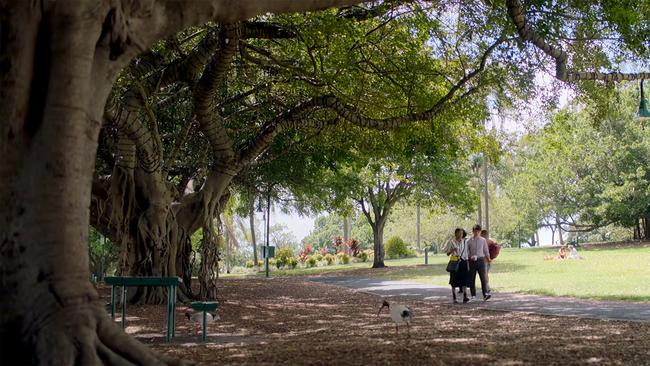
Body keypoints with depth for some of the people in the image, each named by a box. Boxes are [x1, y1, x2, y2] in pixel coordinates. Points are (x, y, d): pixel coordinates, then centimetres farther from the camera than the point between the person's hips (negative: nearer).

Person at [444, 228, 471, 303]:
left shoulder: (464, 242, 10)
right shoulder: (451, 242, -1)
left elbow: (466, 253, 14)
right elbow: (447, 253, 0)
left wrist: (467, 264, 10)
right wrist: (452, 250, -19)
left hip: (463, 261, 3)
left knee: (464, 280, -9)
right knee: (454, 282, 3)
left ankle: (465, 297, -14)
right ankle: (454, 298, 10)